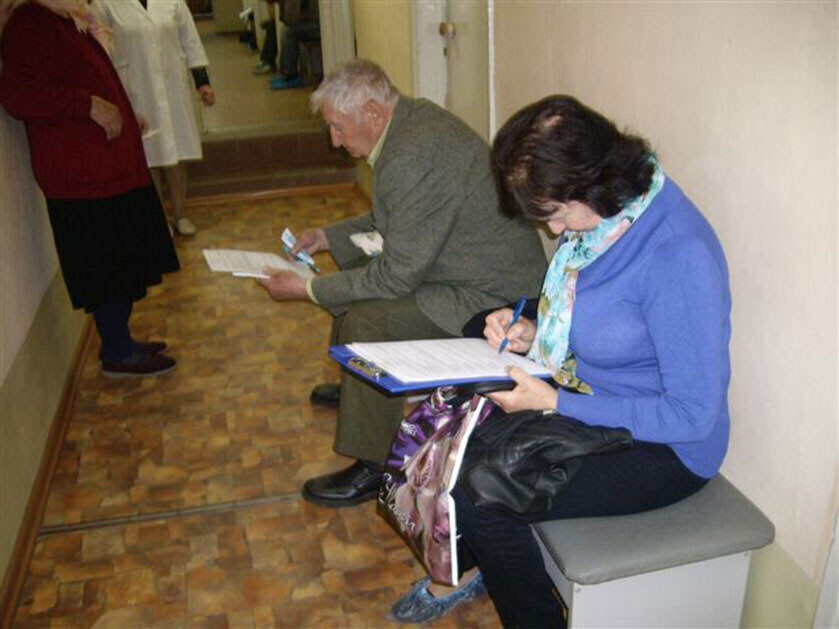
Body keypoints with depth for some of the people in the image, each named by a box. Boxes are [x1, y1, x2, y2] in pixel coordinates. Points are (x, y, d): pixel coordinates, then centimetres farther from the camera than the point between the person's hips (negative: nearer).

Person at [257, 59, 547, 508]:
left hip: (490, 294, -11)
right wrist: (327, 237, 10)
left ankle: (375, 465, -5)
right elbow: (393, 221, 18)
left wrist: (308, 290, -14)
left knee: (366, 323, -21)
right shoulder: (414, 117, 4)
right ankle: (356, 390, 35)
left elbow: (396, 276, -23)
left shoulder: (413, 160, -28)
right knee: (354, 279, 14)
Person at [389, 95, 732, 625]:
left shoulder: (679, 256, -30)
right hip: (586, 393, 8)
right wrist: (532, 334, -5)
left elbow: (692, 415, -25)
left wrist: (554, 403, -25)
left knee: (476, 497, -18)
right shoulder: (607, 212, -4)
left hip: (663, 445, -8)